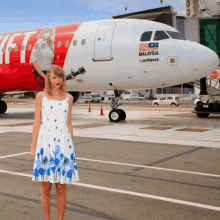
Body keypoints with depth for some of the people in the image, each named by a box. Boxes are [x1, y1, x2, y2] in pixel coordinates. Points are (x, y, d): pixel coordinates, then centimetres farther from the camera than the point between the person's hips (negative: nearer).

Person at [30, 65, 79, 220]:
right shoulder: (41, 97, 3)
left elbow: (69, 124, 12)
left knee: (61, 187, 5)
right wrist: (33, 147, 0)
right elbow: (37, 123, 3)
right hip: (45, 143, -1)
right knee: (46, 187, 5)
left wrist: (71, 146, 12)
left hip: (63, 143, 1)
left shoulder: (68, 98, 8)